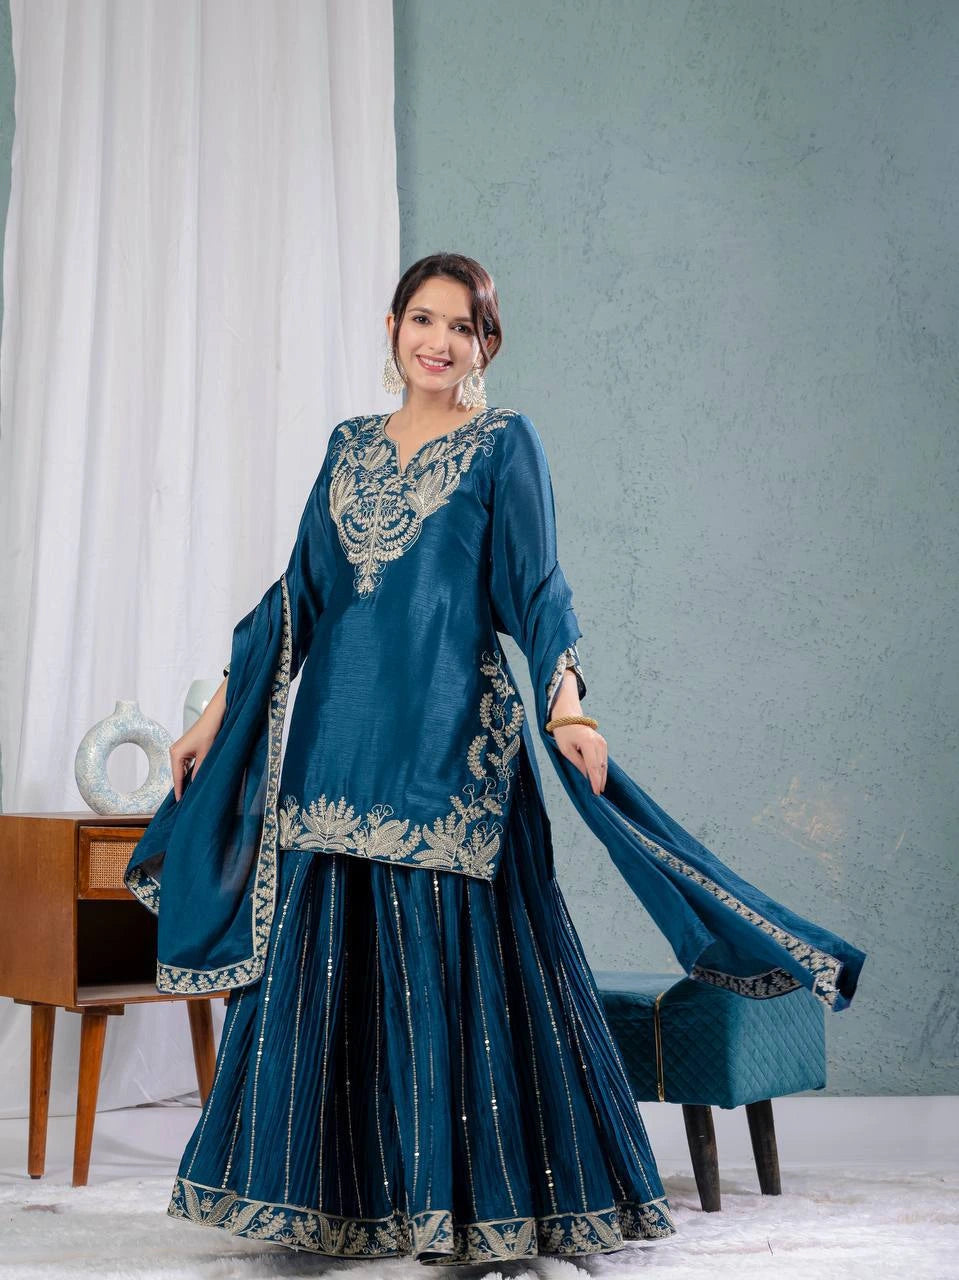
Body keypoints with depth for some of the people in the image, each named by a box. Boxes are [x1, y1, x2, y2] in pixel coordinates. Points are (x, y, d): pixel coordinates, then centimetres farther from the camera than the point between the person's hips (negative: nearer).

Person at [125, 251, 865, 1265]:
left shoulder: (504, 444, 3)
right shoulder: (351, 444, 16)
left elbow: (537, 590, -5)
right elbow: (298, 593, 17)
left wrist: (566, 707, -20)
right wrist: (220, 710, 15)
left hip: (446, 740, -5)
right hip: (336, 735, 5)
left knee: (453, 962, -4)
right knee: (324, 963, 6)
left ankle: (466, 1197, 10)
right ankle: (338, 1193, 20)